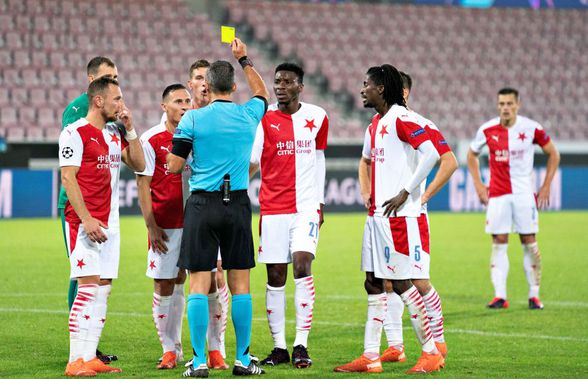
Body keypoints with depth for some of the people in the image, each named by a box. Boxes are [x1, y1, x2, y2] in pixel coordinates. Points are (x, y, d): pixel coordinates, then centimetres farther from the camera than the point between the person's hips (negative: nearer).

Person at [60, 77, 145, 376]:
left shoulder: (115, 134, 16)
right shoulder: (76, 133, -7)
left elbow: (139, 165, 14)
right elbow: (67, 177, -12)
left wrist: (130, 129, 5)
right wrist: (86, 219, -19)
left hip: (109, 224, 8)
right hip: (84, 222, -8)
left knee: (103, 290, 5)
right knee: (89, 287, -14)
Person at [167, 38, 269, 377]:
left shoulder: (193, 118, -5)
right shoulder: (248, 115, 3)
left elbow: (173, 166, -3)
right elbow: (263, 93, 27)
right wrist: (245, 59, 30)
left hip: (203, 205, -2)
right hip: (238, 205, 2)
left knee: (199, 284, 0)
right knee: (240, 284, 7)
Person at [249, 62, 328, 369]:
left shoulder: (317, 117, 6)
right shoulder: (264, 118, -1)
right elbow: (251, 160, -11)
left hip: (306, 206, 0)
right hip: (272, 207, 0)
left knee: (302, 265, -15)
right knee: (275, 276, 1)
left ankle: (301, 345, -13)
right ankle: (279, 346, 10)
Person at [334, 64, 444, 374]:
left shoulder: (400, 118, -12)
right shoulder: (375, 124, 17)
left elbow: (430, 153, -24)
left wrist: (405, 192, -20)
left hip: (400, 217, -10)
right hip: (377, 216, 10)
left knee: (401, 283, -6)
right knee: (373, 284, 8)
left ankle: (431, 352, 3)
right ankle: (370, 357, 11)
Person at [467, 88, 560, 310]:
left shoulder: (531, 128, -5)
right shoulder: (487, 130, -1)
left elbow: (553, 154, 7)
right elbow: (472, 155, 16)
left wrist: (546, 186, 2)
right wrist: (478, 185, 7)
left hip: (524, 193, -1)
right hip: (497, 194, 1)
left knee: (529, 242, 0)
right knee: (499, 243, -3)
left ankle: (534, 295, 7)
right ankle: (500, 296, -3)